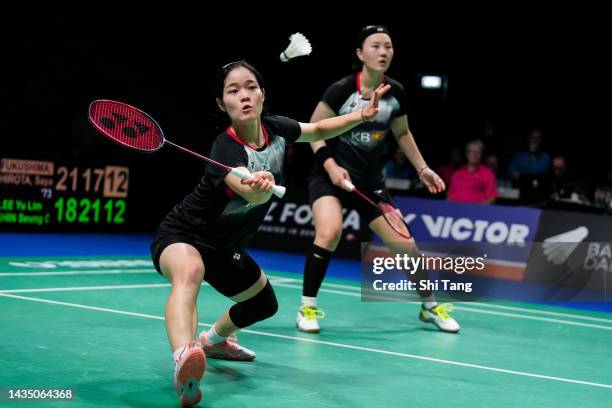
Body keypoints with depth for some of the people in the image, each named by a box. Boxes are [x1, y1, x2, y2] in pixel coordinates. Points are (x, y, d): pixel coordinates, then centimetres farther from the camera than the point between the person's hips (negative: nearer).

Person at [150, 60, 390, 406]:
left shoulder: (275, 129, -9)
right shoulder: (226, 149, -31)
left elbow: (318, 130, 12)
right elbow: (251, 195, -51)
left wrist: (362, 115, 0)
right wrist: (258, 187, -73)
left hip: (223, 249, 8)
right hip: (181, 237, -8)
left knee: (265, 304, 25)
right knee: (189, 273, -42)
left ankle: (214, 340, 56)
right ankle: (184, 363, -68)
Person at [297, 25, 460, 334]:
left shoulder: (396, 93, -3)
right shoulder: (341, 89, -17)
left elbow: (402, 133, 14)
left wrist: (422, 168, 9)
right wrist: (330, 164, -20)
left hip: (370, 182, 4)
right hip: (330, 176, -4)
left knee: (405, 244, 2)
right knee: (330, 231, -30)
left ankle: (430, 306, 25)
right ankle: (307, 307, -14)